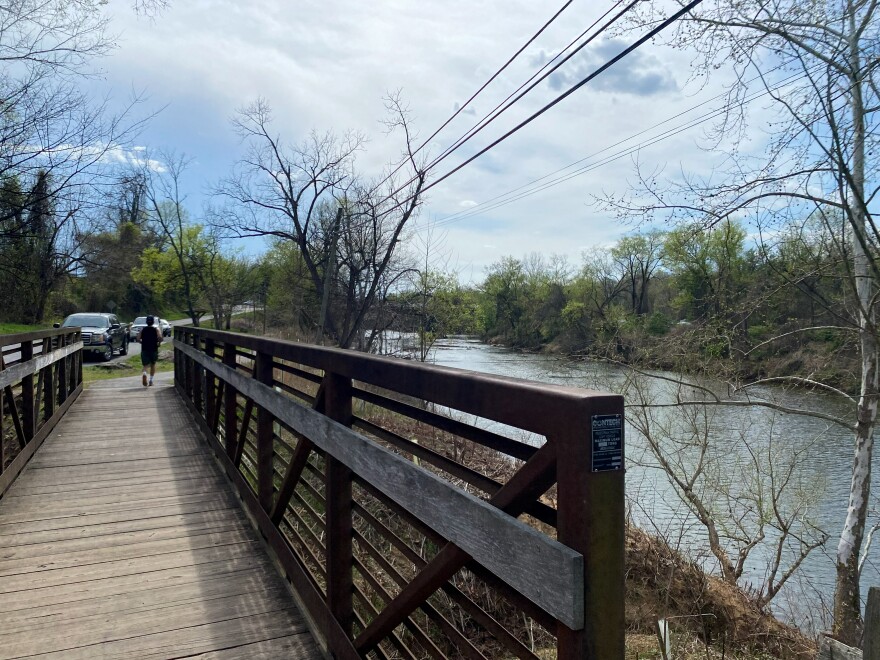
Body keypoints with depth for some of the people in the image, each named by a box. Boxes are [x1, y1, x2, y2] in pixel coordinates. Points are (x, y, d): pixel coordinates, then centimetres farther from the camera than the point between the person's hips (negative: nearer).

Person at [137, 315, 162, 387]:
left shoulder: (142, 330, 6)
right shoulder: (156, 329, 0)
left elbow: (138, 339, -2)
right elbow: (160, 337, -17)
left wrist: (143, 343, 15)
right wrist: (159, 343, 2)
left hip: (144, 349, 1)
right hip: (154, 349, -1)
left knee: (145, 365, 4)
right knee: (153, 364, 16)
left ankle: (144, 373, -29)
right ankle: (151, 380, 15)